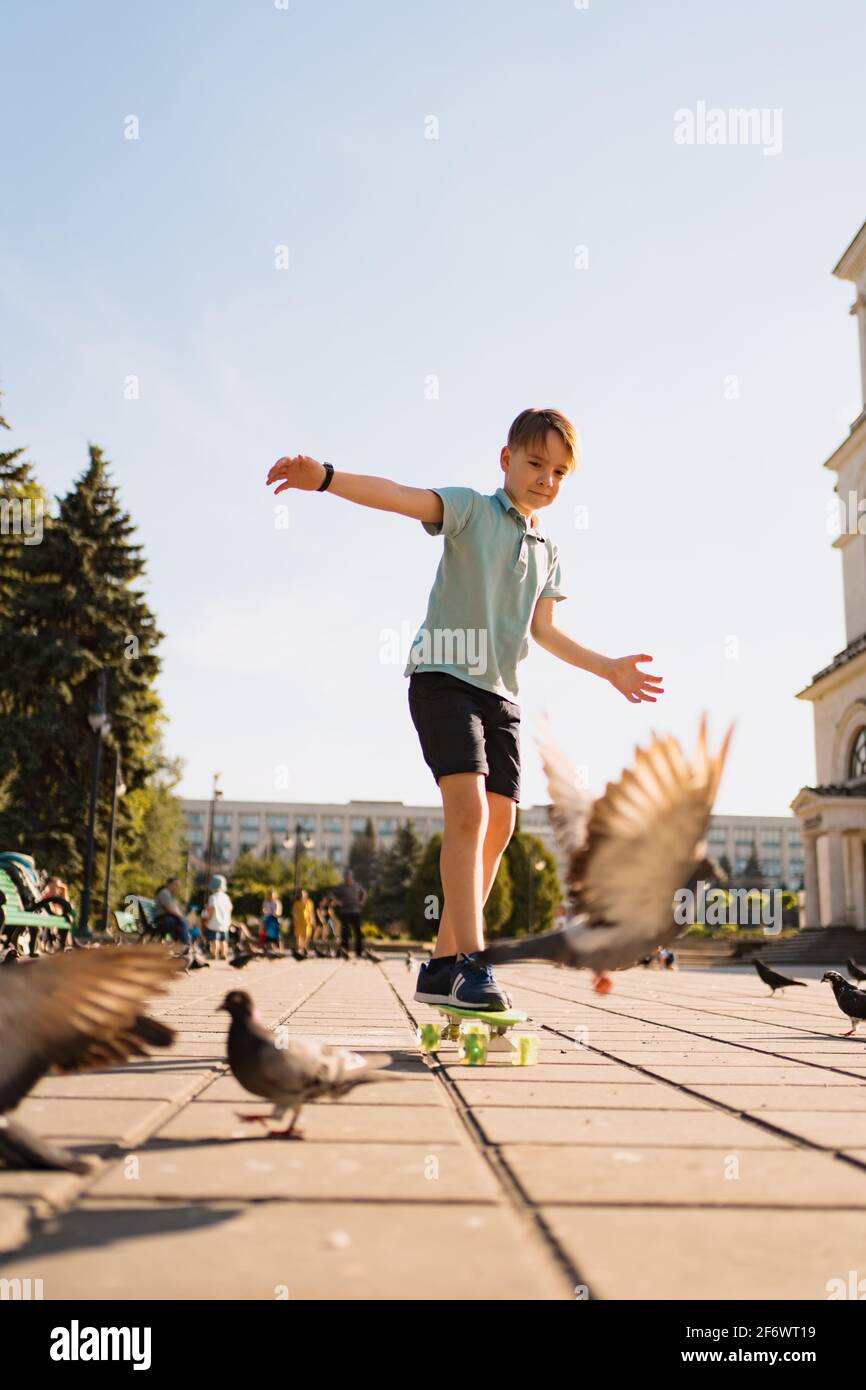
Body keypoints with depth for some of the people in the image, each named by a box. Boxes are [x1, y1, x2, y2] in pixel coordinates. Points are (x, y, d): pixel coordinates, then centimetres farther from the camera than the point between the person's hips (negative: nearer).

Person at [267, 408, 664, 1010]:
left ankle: (443, 965, 12)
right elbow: (403, 497, -19)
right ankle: (471, 965, -22)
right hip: (445, 676, -7)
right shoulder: (472, 508, -2)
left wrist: (609, 668, 24)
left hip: (502, 694, 7)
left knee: (499, 826, 3)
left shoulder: (548, 549, 17)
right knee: (468, 807, -22)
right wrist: (326, 477, -36)